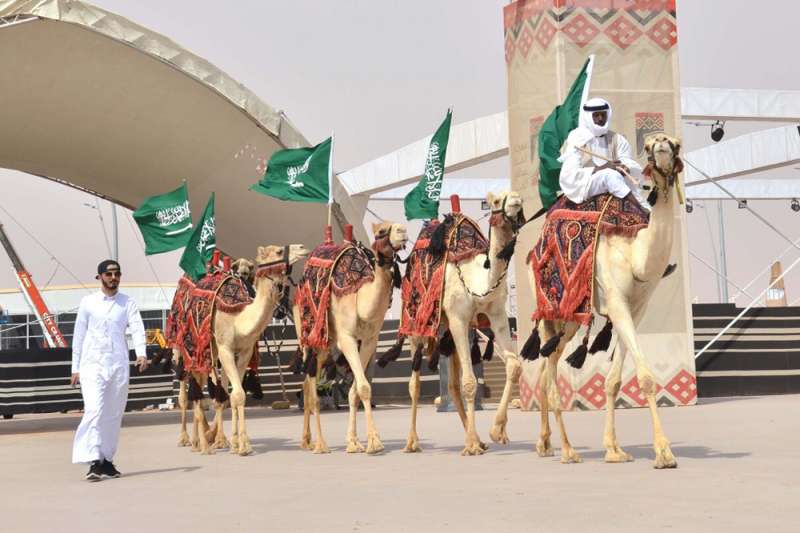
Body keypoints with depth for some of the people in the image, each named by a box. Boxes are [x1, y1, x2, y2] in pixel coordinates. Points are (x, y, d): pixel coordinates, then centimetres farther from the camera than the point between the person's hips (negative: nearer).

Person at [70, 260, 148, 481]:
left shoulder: (127, 303, 8)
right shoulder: (88, 303, 7)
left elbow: (137, 328, -6)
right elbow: (78, 335, 10)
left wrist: (141, 354, -23)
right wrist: (75, 368, 7)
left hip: (119, 364, 2)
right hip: (93, 364, -2)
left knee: (114, 414, 6)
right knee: (94, 410, -16)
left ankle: (107, 459, 17)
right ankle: (94, 461, -20)